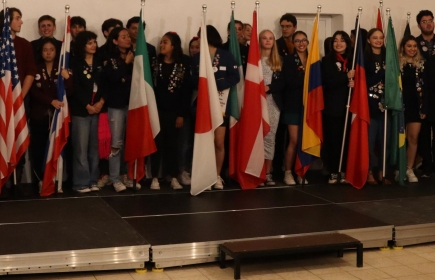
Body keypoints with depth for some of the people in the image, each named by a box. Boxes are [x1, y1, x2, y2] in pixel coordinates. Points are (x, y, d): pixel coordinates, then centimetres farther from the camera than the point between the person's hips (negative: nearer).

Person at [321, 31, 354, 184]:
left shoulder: (352, 60, 12)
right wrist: (346, 76, -14)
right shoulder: (327, 60, 4)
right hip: (332, 106, -2)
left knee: (346, 139, -1)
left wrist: (354, 83, -12)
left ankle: (344, 171, 8)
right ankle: (333, 172, 5)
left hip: (348, 105, 2)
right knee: (332, 139, -2)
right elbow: (327, 82, -9)